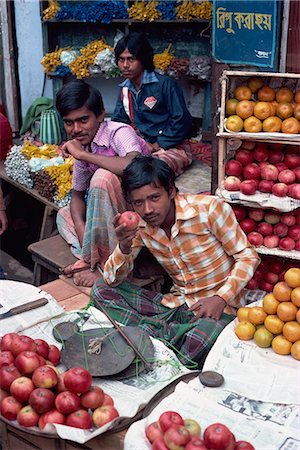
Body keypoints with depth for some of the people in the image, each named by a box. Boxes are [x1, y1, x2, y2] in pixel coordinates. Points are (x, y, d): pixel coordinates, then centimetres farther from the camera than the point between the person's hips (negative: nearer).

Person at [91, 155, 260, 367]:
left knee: (204, 337, -41)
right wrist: (124, 247, -23)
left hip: (217, 307, -6)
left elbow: (248, 256, -8)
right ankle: (175, 334, -19)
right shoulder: (139, 226, -2)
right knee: (101, 290, -7)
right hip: (176, 304, 6)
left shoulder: (210, 208, -16)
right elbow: (112, 280, -2)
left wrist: (221, 298, -21)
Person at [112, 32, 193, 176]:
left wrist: (156, 145, -13)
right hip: (142, 147, 6)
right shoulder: (125, 89, 12)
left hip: (173, 147, -6)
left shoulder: (165, 84, -10)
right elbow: (118, 121, 14)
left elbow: (182, 121, -13)